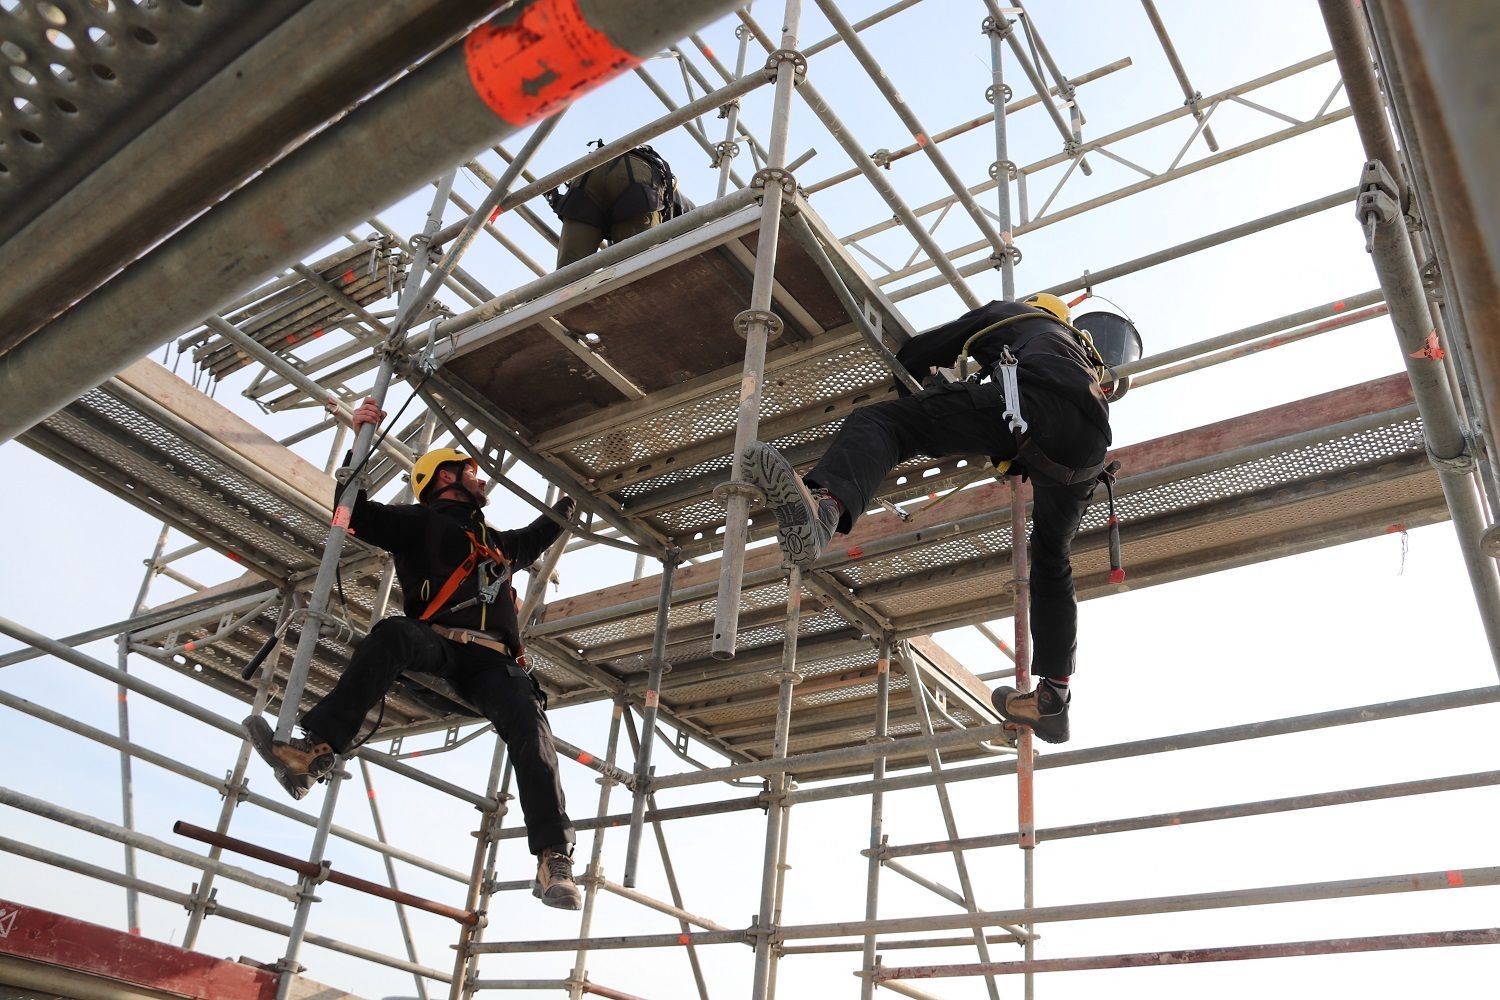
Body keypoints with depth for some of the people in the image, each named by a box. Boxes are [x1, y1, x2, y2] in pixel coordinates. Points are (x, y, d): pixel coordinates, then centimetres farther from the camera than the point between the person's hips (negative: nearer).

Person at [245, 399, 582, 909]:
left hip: (491, 661, 4)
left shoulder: (493, 541, 38)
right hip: (436, 644, -3)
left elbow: (530, 542, 60)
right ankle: (316, 749, -48)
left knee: (529, 725, -25)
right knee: (393, 634, -38)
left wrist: (562, 510, 63)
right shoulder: (420, 521, 20)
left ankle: (554, 860, -33)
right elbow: (358, 515, 6)